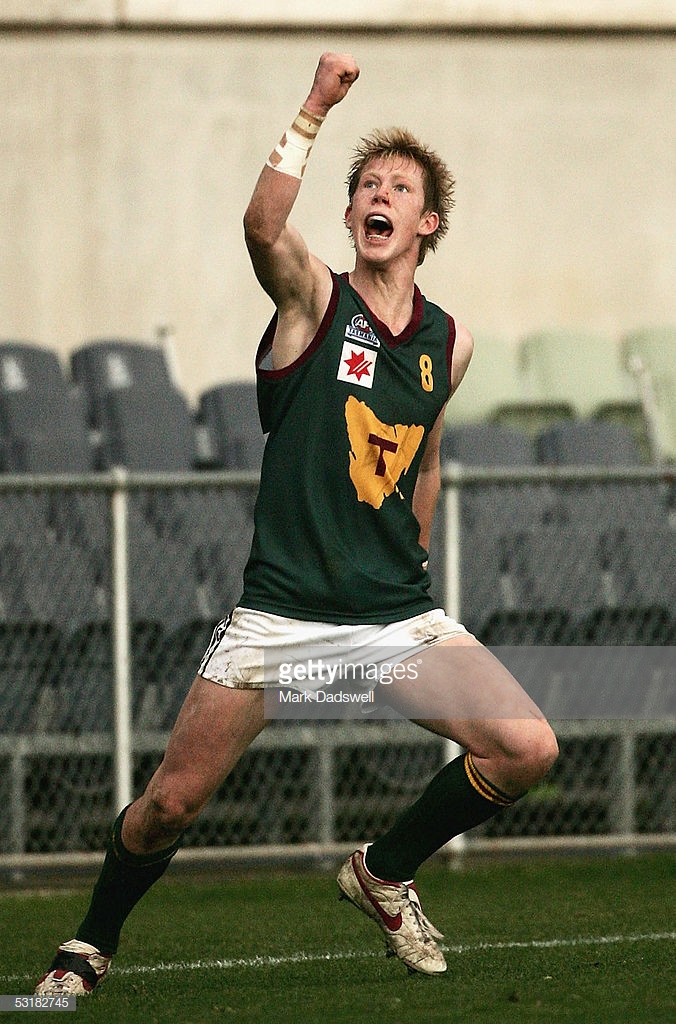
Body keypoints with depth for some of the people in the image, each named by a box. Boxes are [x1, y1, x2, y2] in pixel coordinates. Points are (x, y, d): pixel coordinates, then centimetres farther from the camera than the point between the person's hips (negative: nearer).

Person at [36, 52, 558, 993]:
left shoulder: (447, 343, 10)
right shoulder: (315, 300, -3)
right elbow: (263, 226, -26)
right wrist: (317, 109, -30)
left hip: (397, 614, 3)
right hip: (281, 610, -3)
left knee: (527, 749, -14)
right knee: (172, 802, -3)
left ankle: (384, 873, 11)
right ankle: (91, 946, 26)